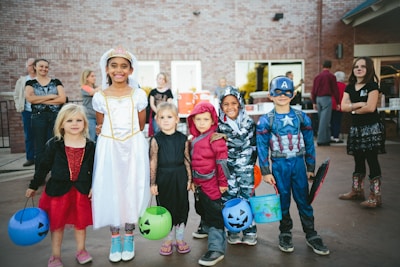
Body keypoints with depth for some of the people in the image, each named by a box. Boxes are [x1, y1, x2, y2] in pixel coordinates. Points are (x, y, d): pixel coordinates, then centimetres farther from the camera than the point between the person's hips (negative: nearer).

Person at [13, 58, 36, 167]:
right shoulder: (22, 80, 11)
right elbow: (16, 95, 15)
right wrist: (19, 107, 6)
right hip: (27, 112, 4)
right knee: (28, 136, 8)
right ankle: (30, 158, 16)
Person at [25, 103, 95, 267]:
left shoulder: (90, 146, -4)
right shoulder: (54, 145, -8)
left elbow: (94, 168, 2)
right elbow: (44, 166, 0)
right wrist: (33, 186, 5)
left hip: (82, 190, 1)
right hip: (58, 190, -1)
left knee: (81, 222, 15)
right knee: (57, 223, 12)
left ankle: (81, 250, 37)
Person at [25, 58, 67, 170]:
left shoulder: (56, 82, 9)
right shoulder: (30, 83, 8)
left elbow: (63, 99, -5)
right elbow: (30, 98, -11)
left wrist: (40, 100, -6)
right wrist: (51, 96, -9)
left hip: (56, 117, 0)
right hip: (38, 117, 0)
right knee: (40, 148, 6)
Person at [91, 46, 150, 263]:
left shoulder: (139, 95, -1)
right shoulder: (99, 97, 1)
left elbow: (141, 126, 6)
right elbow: (100, 129, 11)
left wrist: (128, 136, 1)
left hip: (134, 148, 0)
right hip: (109, 149, 1)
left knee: (132, 189, 6)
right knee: (110, 190, 6)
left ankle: (129, 237, 25)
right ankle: (115, 238, 25)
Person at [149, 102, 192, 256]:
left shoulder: (183, 139, -3)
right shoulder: (156, 140, -7)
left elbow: (187, 160, 2)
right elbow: (153, 163, -6)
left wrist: (189, 179, 2)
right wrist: (152, 183, -7)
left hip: (180, 177, 2)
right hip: (163, 178, -1)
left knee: (181, 207, 11)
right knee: (166, 208, 10)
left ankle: (180, 238, 30)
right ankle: (169, 239, 29)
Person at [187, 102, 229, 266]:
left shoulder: (215, 138, -15)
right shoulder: (194, 139, 9)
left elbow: (222, 161, -16)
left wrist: (223, 182, -14)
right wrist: (193, 181, 18)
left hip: (212, 185, -9)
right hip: (199, 185, 9)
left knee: (214, 216, 0)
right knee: (204, 213, 20)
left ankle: (217, 249, 10)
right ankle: (217, 240, 39)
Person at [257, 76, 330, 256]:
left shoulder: (302, 117, 2)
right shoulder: (265, 121, -5)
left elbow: (309, 143, 7)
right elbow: (262, 148, -4)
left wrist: (310, 168, 7)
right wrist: (265, 172, -5)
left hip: (298, 163, 2)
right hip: (279, 165, -1)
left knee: (304, 200, 8)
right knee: (283, 201, 9)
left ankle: (311, 236, 23)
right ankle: (285, 234, 26)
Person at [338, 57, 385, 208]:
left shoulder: (372, 85, -6)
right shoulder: (349, 87, 10)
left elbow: (371, 107, -18)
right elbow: (343, 106, -2)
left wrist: (353, 109, -5)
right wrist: (359, 104, -15)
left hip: (371, 128, -6)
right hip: (356, 128, 6)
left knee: (372, 160, -3)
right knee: (358, 160, 13)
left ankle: (375, 196, 4)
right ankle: (357, 191, 24)